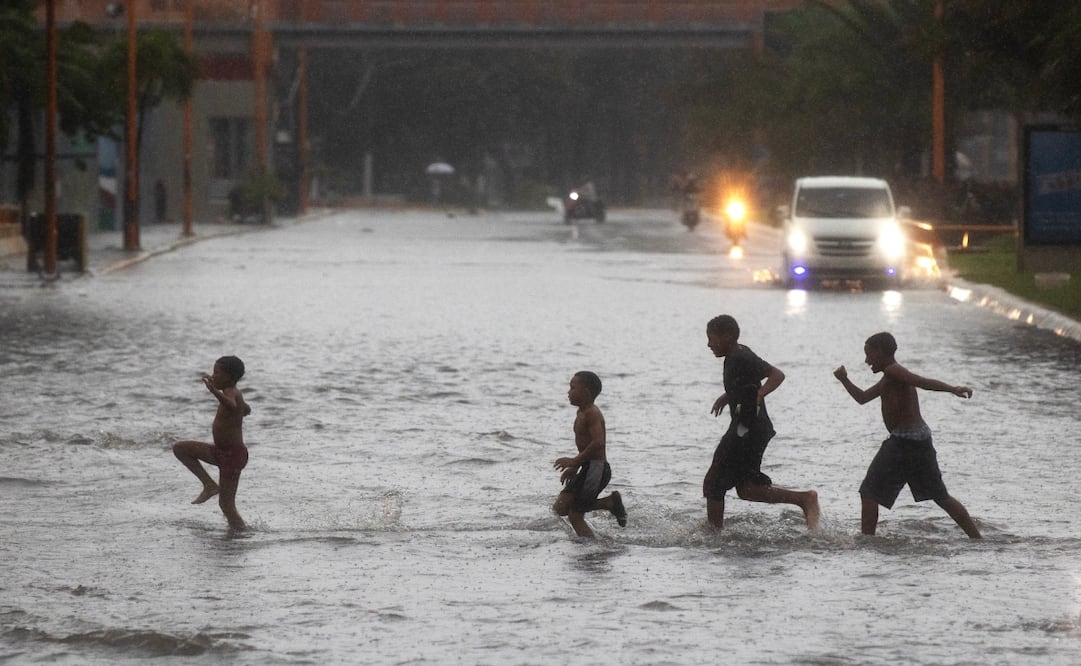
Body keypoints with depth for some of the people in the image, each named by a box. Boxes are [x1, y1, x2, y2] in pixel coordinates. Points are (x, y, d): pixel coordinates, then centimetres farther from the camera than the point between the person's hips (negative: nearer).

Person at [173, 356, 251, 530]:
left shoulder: (231, 393, -19)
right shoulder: (234, 394, 10)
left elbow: (232, 405, -46)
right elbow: (246, 410, 32)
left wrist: (214, 391, -61)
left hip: (233, 455, -9)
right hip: (221, 451, 9)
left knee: (226, 504, -7)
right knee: (180, 448, 8)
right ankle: (209, 485, 5)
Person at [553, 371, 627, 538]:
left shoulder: (592, 413, -16)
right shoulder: (582, 413, 15)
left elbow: (598, 442, -28)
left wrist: (575, 461, -23)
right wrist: (574, 467, 19)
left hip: (597, 468, -10)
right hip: (588, 468, 10)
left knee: (575, 515, -9)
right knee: (560, 508, 7)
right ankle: (610, 502, 7)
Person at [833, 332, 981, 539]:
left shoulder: (893, 372, -9)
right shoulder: (889, 379, 22)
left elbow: (924, 382, -24)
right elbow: (863, 398, 31)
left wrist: (953, 389, -37)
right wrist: (844, 381, 19)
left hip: (903, 441, -10)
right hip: (922, 439, 10)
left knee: (869, 492, -2)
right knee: (941, 497, 13)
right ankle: (978, 540, 11)